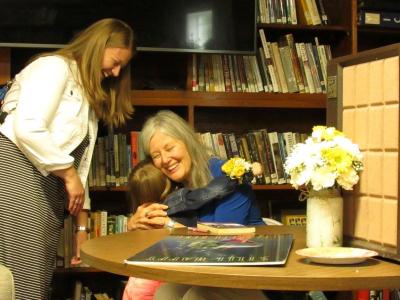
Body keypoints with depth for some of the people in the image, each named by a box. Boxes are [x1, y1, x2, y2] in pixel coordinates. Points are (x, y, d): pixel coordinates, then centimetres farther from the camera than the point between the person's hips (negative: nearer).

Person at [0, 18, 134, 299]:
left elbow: (78, 158, 21)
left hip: (50, 186, 9)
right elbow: (27, 129, -17)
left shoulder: (90, 93, 27)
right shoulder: (53, 66, -1)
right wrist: (69, 174, -8)